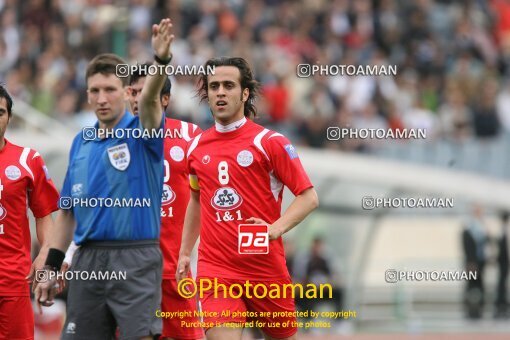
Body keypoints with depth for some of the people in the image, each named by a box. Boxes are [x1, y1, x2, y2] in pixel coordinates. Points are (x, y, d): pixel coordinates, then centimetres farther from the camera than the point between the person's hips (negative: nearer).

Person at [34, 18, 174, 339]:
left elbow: (150, 99, -26)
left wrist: (161, 60, -46)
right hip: (88, 261, 5)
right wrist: (52, 268, 13)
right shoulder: (81, 143, 13)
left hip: (136, 261, -5)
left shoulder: (141, 133, -2)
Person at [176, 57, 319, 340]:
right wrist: (184, 252, 23)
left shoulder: (269, 142, -4)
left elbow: (309, 197, -6)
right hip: (215, 268, 2)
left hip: (265, 266, -2)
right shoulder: (196, 147, 10)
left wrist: (275, 228, -21)